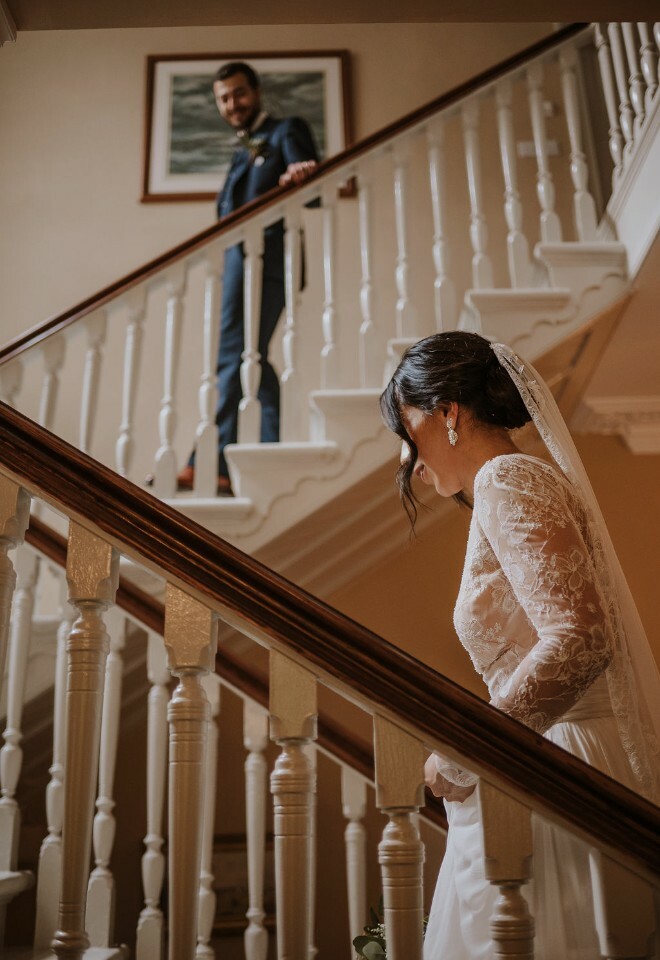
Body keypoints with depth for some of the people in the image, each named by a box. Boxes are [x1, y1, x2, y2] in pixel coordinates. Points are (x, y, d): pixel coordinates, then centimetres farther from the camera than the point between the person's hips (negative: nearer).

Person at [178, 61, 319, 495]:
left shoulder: (287, 130, 6)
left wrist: (301, 178, -31)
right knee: (250, 360, 7)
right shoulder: (245, 149, 31)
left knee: (231, 356, -17)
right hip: (240, 259, 9)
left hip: (264, 258, -9)